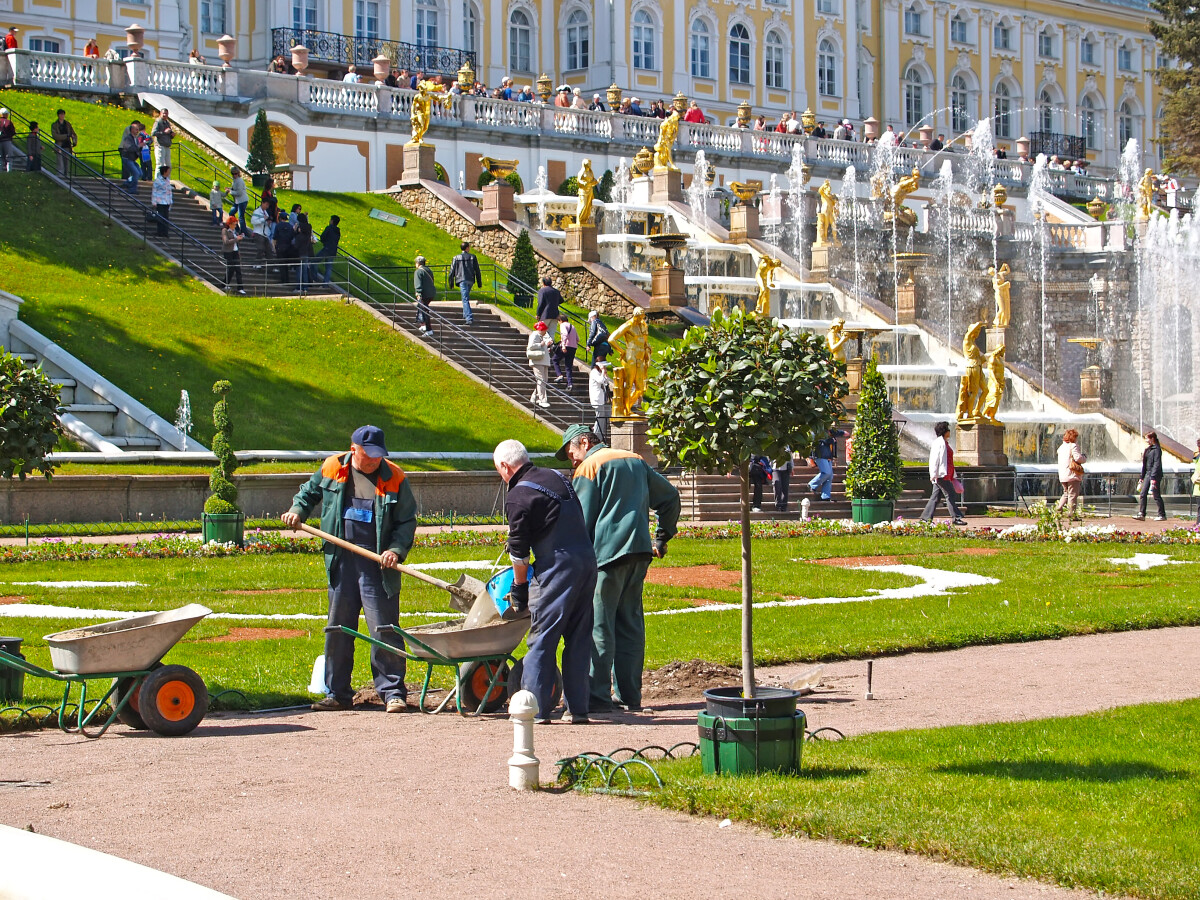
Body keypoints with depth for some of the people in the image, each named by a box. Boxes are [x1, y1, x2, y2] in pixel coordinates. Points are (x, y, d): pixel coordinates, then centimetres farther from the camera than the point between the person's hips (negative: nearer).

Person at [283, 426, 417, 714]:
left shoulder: (394, 478, -2)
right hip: (341, 561, 3)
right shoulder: (331, 469, 5)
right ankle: (337, 693, 19)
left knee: (384, 630, -5)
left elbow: (407, 521, 0)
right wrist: (297, 511, 7)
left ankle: (392, 692, 2)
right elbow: (310, 491, 25)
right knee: (338, 629, 9)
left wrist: (396, 550, -14)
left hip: (377, 564, -3)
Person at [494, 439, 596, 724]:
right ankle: (578, 708, 11)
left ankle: (536, 709, -2)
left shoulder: (518, 496, -8)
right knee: (579, 638, 10)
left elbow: (519, 551, -6)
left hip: (557, 566, -7)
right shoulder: (557, 477, 15)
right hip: (587, 561, 7)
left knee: (541, 639, -1)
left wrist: (519, 588, 7)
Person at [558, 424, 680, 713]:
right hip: (640, 551, 7)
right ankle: (629, 695, 11)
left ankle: (598, 696, -8)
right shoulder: (636, 461, 19)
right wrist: (662, 537, 28)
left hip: (607, 552, -7)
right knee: (631, 624, 11)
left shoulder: (589, 467, -1)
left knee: (598, 626, -5)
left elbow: (582, 521, -5)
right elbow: (670, 496, 24)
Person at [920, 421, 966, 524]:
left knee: (936, 496, 9)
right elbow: (934, 459, -15)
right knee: (950, 495, -8)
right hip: (941, 475, -10)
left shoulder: (945, 442, 20)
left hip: (947, 475, 10)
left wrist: (952, 476, 24)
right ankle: (956, 518, -6)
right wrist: (933, 475, -20)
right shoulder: (939, 442, -10)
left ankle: (926, 517, 11)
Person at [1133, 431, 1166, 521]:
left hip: (1155, 475, -9)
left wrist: (1153, 478, -23)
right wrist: (1142, 477, 19)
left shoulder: (1156, 449, -11)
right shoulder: (1148, 449, 16)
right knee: (1142, 494, 0)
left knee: (1156, 496, -3)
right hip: (1148, 474, 9)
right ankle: (1141, 514, -1)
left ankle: (1162, 515, 6)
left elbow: (1157, 464, -18)